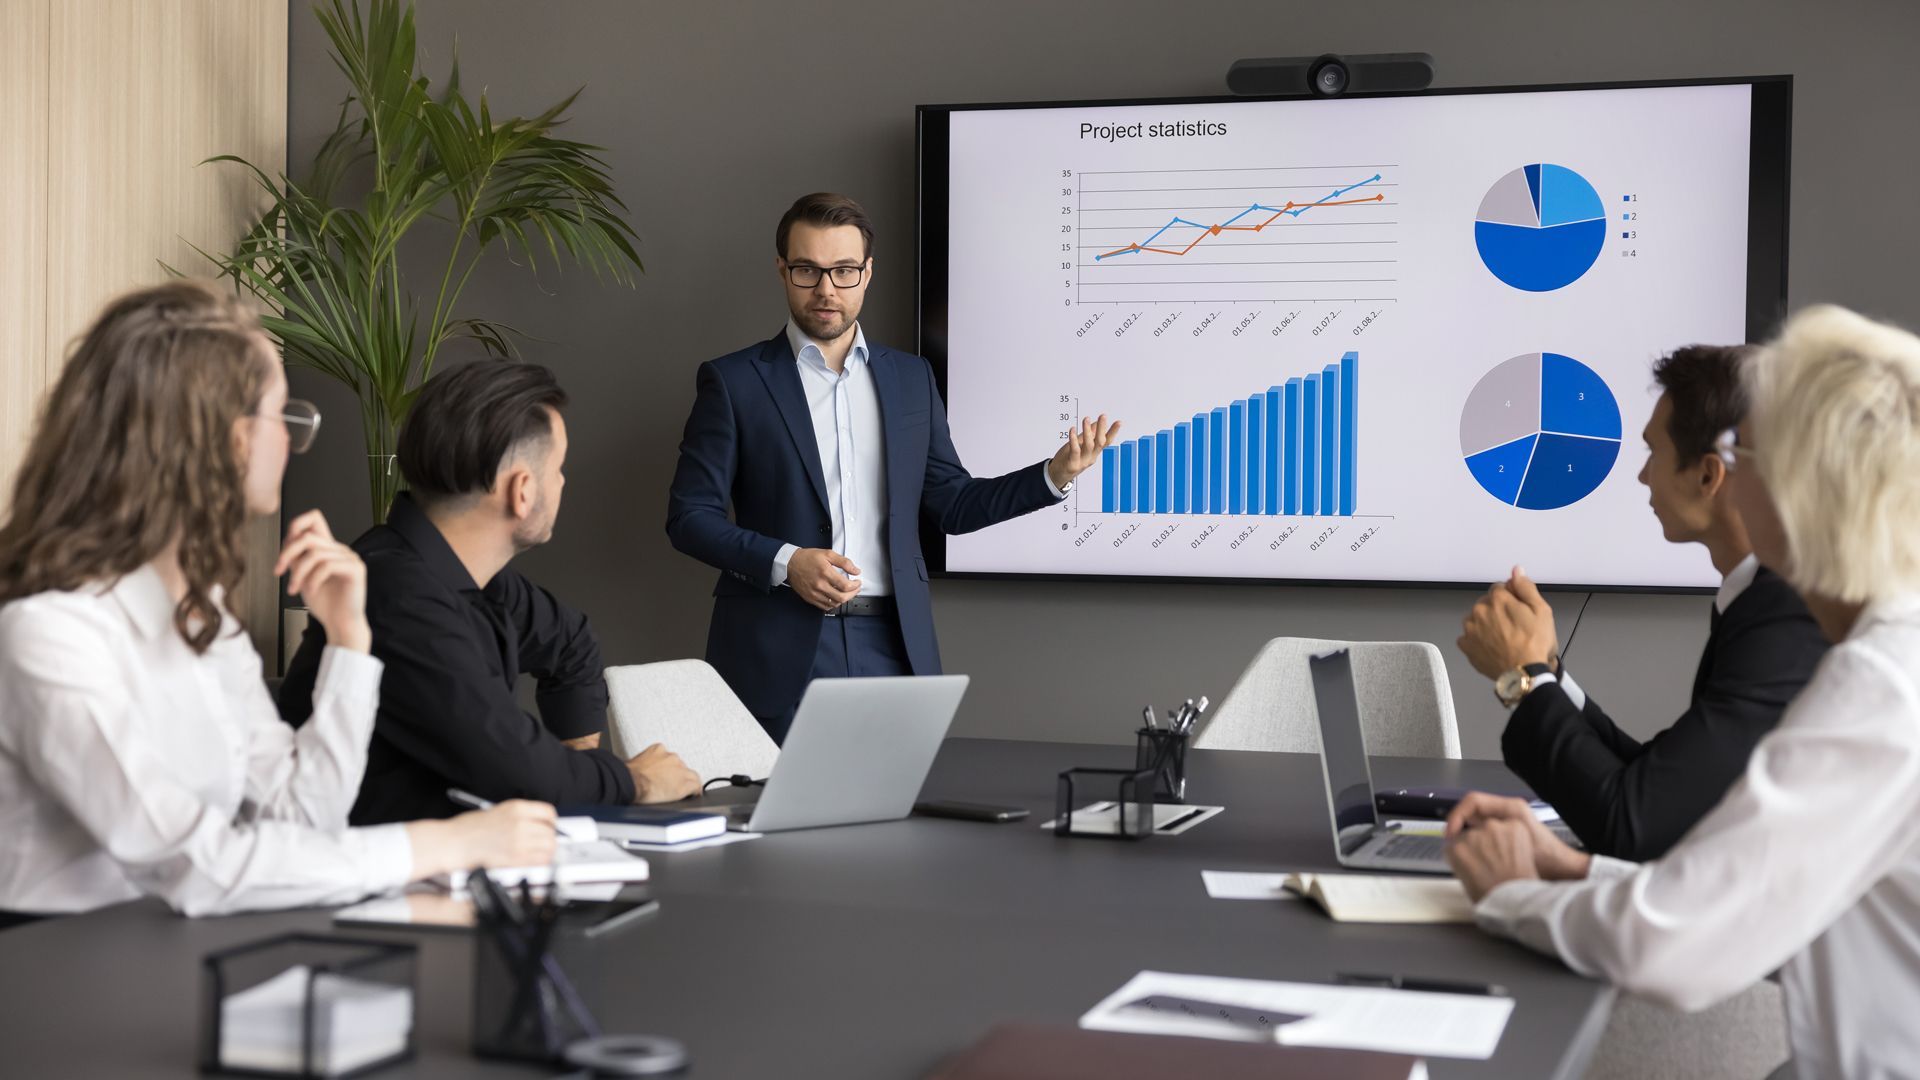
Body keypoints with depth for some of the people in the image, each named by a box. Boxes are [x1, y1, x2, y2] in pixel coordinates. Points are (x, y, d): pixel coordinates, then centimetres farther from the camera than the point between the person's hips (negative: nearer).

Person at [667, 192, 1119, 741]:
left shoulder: (911, 377, 12)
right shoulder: (732, 381, 1)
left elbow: (951, 505, 14)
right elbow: (689, 516, -1)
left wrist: (1055, 474, 0)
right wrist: (785, 562, -15)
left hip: (892, 647, 3)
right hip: (779, 652, -3)